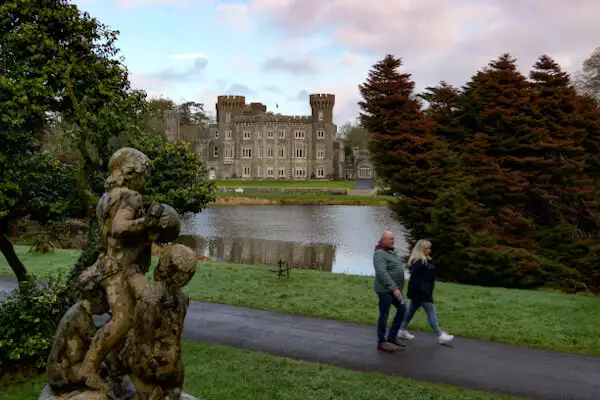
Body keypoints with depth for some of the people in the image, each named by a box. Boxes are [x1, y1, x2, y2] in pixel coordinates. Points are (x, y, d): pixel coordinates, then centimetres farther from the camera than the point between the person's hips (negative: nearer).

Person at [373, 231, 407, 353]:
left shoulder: (390, 252, 13)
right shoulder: (380, 254, -18)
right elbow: (382, 273, -26)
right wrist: (394, 288, -27)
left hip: (395, 289, 9)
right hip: (385, 290, -9)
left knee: (402, 309, 12)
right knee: (384, 316, -1)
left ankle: (392, 336, 20)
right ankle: (381, 342, 10)